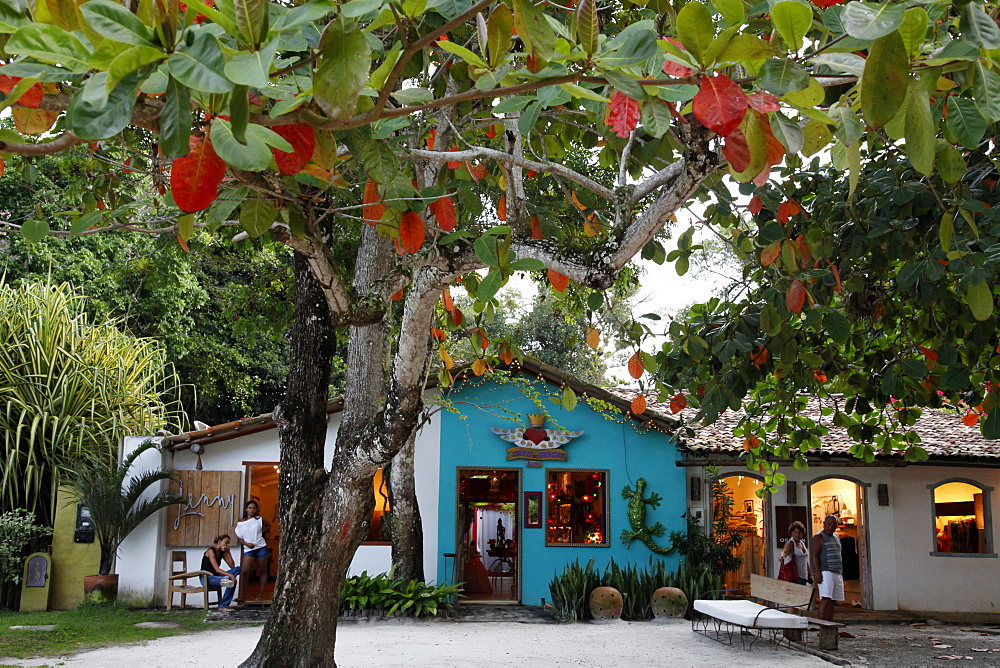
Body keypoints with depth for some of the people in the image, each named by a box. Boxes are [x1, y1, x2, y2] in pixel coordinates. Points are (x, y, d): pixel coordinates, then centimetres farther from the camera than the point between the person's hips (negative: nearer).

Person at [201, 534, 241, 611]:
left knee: (238, 569, -10)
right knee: (233, 582, -28)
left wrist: (228, 551, -2)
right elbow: (217, 569, -24)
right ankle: (223, 606, -19)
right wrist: (230, 575, -34)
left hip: (215, 576, 8)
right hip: (206, 578, -8)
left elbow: (232, 566, 2)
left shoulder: (222, 552, 10)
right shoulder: (211, 551, -14)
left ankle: (226, 579, -34)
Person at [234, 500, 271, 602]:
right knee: (244, 571, -13)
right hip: (248, 549, 0)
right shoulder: (240, 523, 5)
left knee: (263, 571, 3)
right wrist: (246, 543, -10)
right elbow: (238, 538, 7)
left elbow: (269, 526, 19)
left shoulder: (259, 519, 4)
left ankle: (261, 595, 9)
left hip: (261, 547, 1)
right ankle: (241, 596, -11)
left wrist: (262, 531, 2)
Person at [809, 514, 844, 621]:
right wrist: (817, 572, -21)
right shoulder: (819, 537, -3)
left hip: (837, 573, 8)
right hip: (826, 572, -8)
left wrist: (841, 573, 21)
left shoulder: (836, 537, 21)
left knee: (832, 601, 4)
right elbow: (814, 555, -11)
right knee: (825, 599, -17)